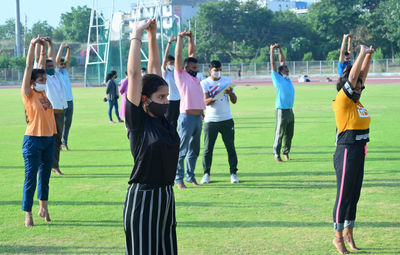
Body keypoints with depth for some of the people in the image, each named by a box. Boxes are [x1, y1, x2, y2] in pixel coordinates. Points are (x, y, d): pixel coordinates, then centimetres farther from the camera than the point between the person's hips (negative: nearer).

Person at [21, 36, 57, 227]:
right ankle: (28, 215, 3)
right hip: (33, 140, -6)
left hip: (49, 139, 6)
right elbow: (29, 66, -11)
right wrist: (32, 46, -12)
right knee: (31, 178, -2)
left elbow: (41, 66, 13)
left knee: (45, 176, 15)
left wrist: (43, 48, 10)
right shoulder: (28, 94, -7)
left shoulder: (42, 92, 8)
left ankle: (43, 207, 28)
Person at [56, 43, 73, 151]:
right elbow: (57, 60, -13)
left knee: (67, 123, 8)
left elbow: (67, 59, 11)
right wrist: (61, 48, -16)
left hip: (69, 100, 7)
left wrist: (69, 49, -1)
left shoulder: (64, 71, 15)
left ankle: (64, 142, 15)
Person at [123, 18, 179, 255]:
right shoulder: (137, 120, -10)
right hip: (143, 197, -7)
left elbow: (155, 68, 10)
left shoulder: (162, 118, 6)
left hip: (166, 195, 7)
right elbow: (134, 74, -15)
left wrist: (153, 35, 9)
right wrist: (137, 35, -11)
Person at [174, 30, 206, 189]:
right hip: (187, 117, -7)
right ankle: (179, 179, -2)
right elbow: (178, 55, -5)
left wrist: (190, 38, 17)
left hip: (198, 118, 7)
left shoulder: (194, 76, 17)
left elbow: (192, 53, 21)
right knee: (182, 150, -5)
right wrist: (180, 38, -3)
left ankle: (190, 176, 19)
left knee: (194, 151, 11)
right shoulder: (181, 74, 0)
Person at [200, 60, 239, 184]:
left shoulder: (227, 81, 9)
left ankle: (233, 173, 8)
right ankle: (206, 174, 9)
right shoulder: (205, 83, 2)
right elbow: (206, 101, -11)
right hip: (210, 120, -2)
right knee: (208, 148, -1)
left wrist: (230, 93, -15)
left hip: (227, 119, 2)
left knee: (230, 147, 1)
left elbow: (234, 101, 6)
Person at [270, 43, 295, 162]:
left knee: (289, 134, 10)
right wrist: (272, 50, 1)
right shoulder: (277, 78, -1)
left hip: (290, 110, 7)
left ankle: (286, 153, 19)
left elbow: (282, 61, 20)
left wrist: (279, 49, 21)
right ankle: (276, 154, -1)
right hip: (282, 111, -7)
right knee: (279, 134, -5)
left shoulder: (287, 78, 15)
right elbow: (273, 64, -3)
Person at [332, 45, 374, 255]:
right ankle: (338, 237, 7)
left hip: (359, 153, 8)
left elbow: (361, 74, 12)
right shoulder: (342, 101, -11)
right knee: (344, 195, -1)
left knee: (354, 195, 14)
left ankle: (348, 233, 24)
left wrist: (369, 56, 2)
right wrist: (362, 54, -11)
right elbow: (352, 76, -17)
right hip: (346, 153, -8)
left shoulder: (356, 100, 9)